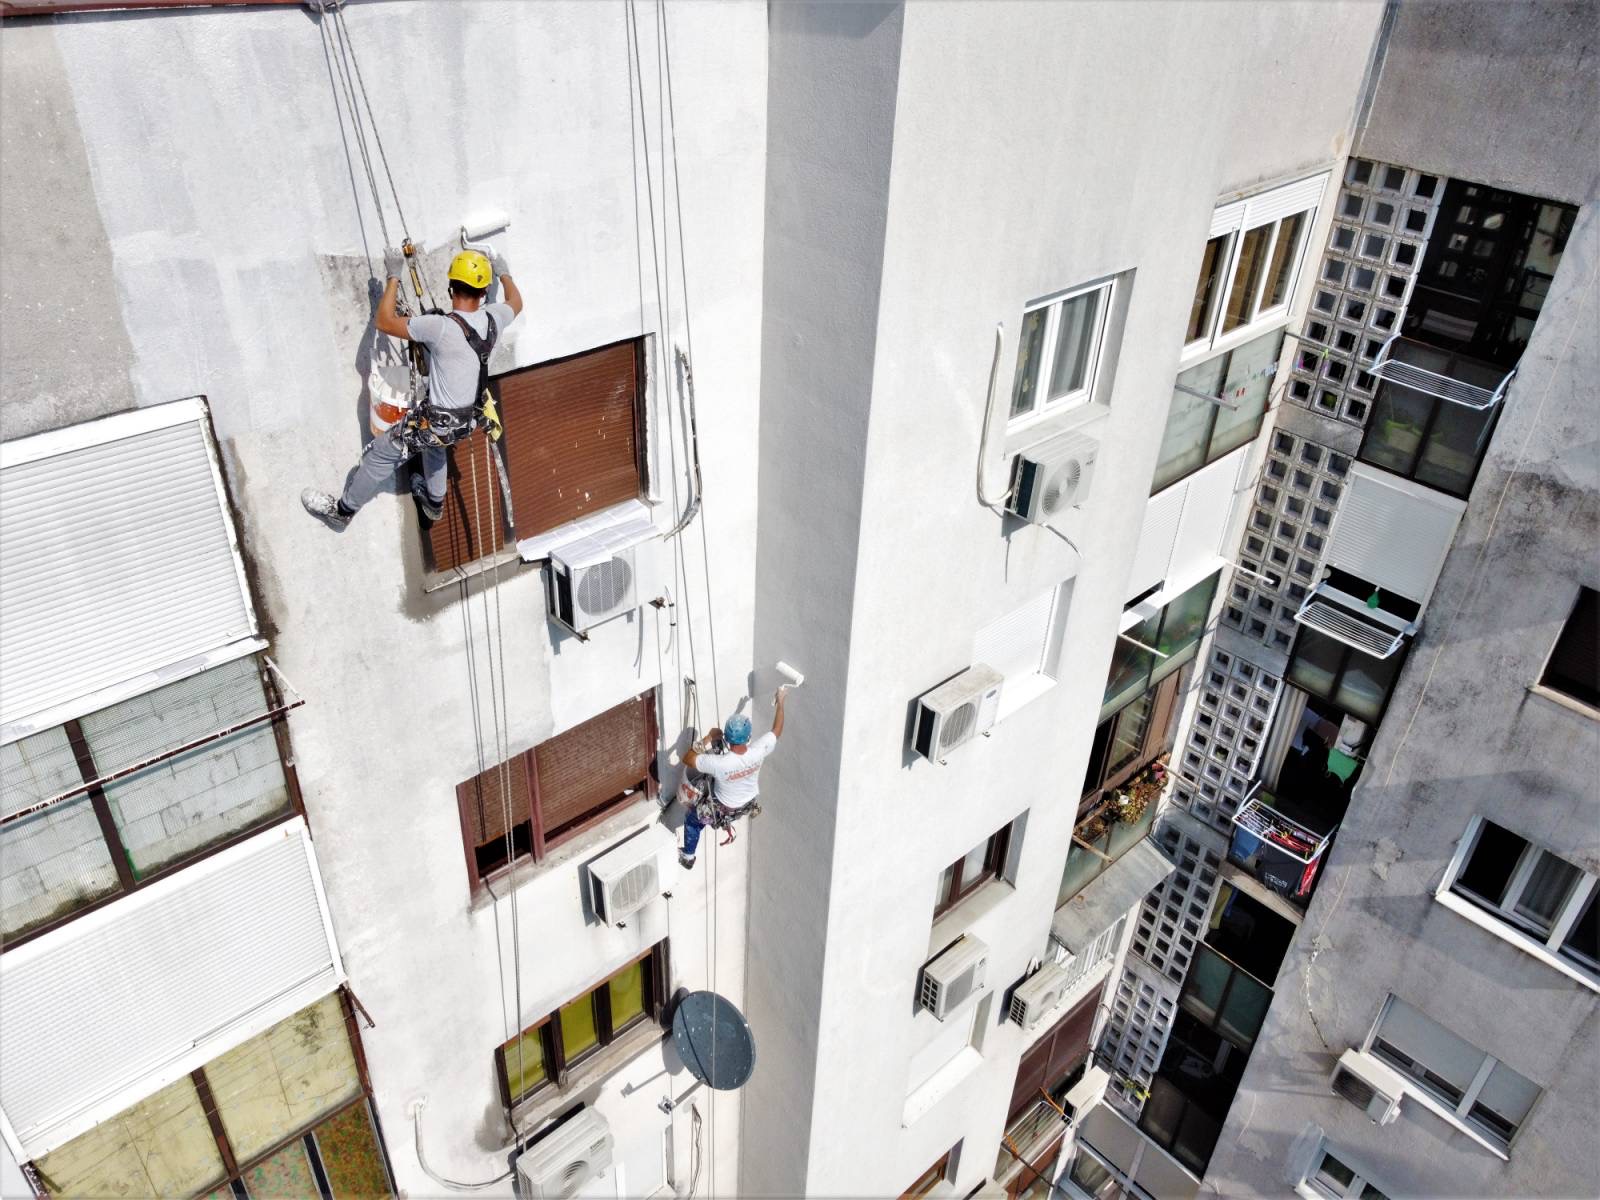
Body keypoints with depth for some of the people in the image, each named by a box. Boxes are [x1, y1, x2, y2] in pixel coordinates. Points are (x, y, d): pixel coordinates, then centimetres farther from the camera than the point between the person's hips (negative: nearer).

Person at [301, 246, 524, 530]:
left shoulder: (440, 326, -29)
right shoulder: (493, 318, -11)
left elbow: (384, 322, -18)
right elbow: (516, 302, 14)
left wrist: (393, 277, -9)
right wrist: (504, 273, 31)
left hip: (438, 421, -7)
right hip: (467, 419, 7)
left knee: (381, 453, 12)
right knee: (434, 444, 38)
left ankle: (342, 511, 30)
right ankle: (434, 502, 57)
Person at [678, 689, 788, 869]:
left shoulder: (719, 763, -43)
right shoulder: (758, 751, -34)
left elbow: (687, 759, -29)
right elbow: (777, 730, -16)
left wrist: (707, 738, -24)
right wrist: (780, 701, -8)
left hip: (724, 809, -4)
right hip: (748, 804, 4)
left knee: (692, 818, 25)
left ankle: (688, 856, 45)